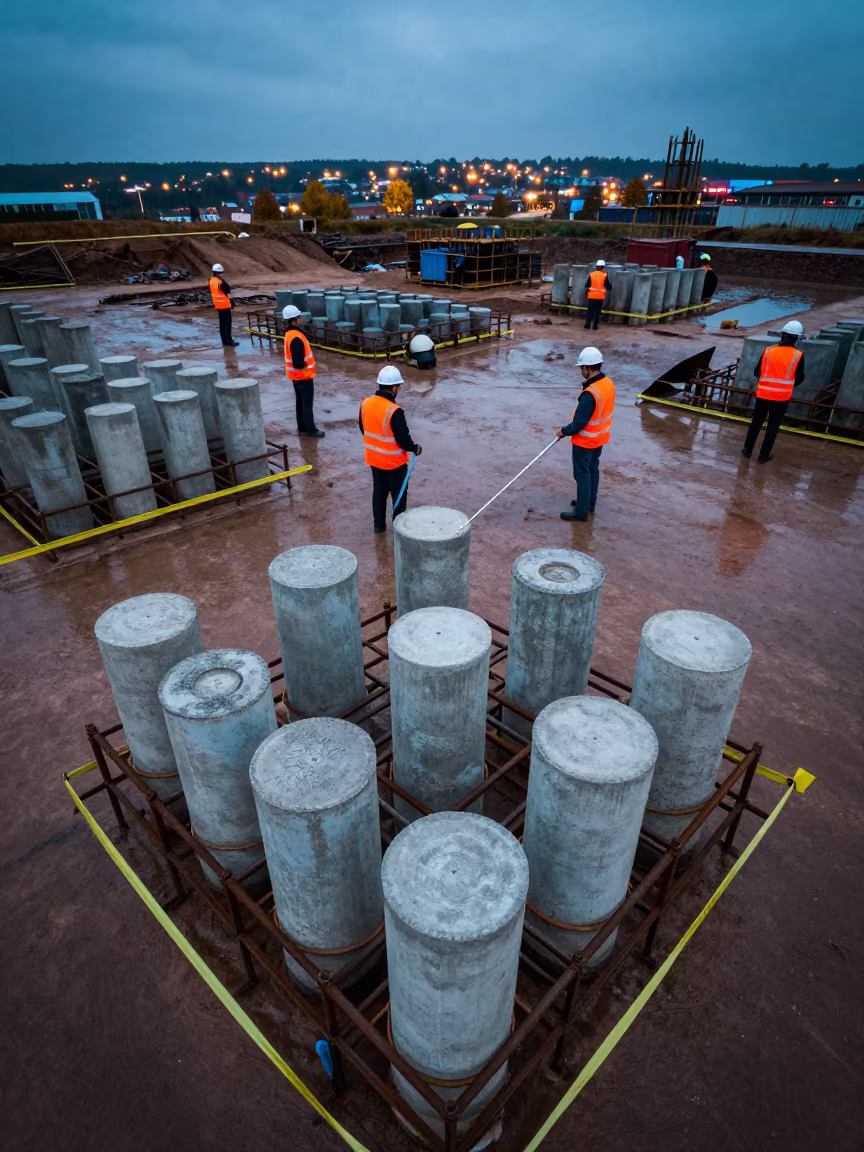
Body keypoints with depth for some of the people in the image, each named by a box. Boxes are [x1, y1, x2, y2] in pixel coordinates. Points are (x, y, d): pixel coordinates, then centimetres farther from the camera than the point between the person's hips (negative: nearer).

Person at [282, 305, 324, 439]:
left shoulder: (290, 334, 6)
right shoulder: (296, 338, -26)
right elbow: (298, 363, -30)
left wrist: (304, 363, 5)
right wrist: (306, 366, -12)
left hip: (297, 375, 10)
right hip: (303, 375, -10)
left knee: (301, 402, 17)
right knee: (307, 403, 0)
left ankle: (302, 428, 26)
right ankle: (311, 430, 8)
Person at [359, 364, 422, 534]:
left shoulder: (365, 403, -6)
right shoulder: (394, 411, -27)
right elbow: (403, 439, -21)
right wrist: (415, 448, -2)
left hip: (374, 458, 6)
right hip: (393, 461, -6)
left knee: (379, 491, 21)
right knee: (399, 494, 11)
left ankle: (379, 525, 30)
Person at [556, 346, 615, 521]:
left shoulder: (590, 394, -31)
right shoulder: (608, 384, -3)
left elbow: (579, 422, -25)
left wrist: (564, 431, -7)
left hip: (585, 441, -9)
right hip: (600, 438, 9)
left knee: (582, 474, 4)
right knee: (593, 470, 21)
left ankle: (581, 511, 14)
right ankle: (589, 503, 36)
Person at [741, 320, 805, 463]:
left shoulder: (768, 351, -5)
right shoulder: (798, 356, -8)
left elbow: (757, 372, 3)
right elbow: (799, 379, 1)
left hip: (763, 393, 1)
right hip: (782, 396, -1)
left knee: (756, 422, 16)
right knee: (773, 426, 9)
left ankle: (747, 449, 24)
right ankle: (763, 455, 13)